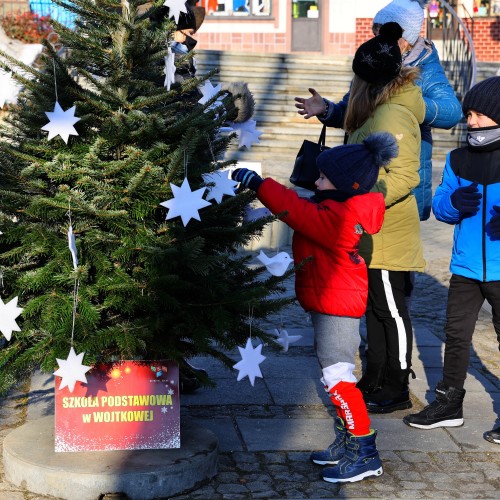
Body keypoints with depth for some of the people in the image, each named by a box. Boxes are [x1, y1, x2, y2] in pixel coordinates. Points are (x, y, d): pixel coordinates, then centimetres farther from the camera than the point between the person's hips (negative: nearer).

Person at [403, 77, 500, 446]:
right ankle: (449, 403, 27)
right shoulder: (458, 160, 4)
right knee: (456, 334, 13)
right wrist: (454, 202, -18)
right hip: (466, 267, 5)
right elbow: (440, 205, 5)